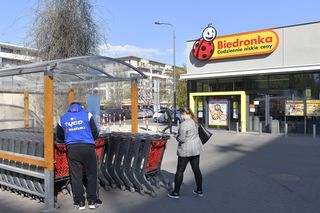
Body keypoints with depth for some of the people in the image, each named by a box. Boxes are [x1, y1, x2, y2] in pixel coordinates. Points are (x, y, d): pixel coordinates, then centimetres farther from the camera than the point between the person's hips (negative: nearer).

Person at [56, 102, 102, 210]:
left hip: (72, 149, 2)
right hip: (88, 147, -2)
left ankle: (79, 202, 12)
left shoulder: (63, 118, 16)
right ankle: (92, 200, 12)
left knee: (76, 176, 8)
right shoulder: (87, 115, 8)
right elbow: (95, 132, 4)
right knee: (91, 174, 7)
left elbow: (60, 136, 22)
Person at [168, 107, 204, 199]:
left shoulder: (184, 124, -21)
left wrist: (177, 137, -2)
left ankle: (176, 192, 13)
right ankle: (199, 190, 24)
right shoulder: (194, 121, 6)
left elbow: (181, 139, -22)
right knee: (196, 169, 15)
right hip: (196, 149, 8)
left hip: (186, 150, -8)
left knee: (180, 171, 4)